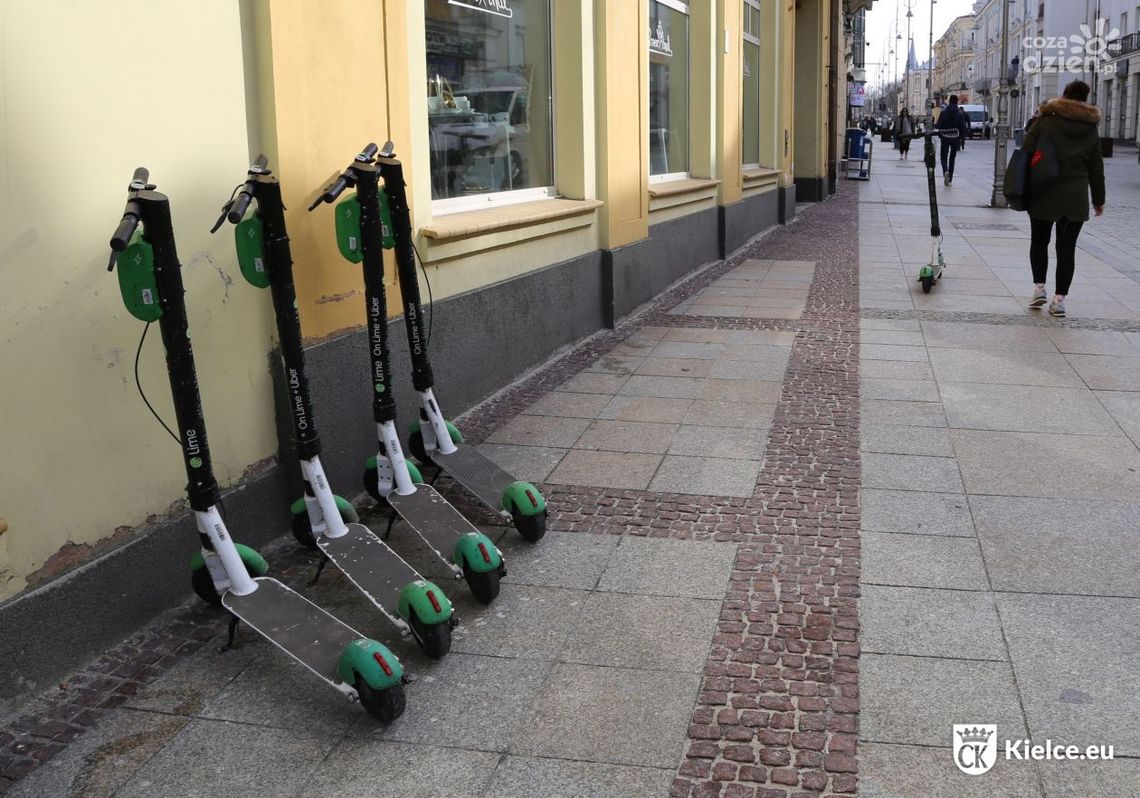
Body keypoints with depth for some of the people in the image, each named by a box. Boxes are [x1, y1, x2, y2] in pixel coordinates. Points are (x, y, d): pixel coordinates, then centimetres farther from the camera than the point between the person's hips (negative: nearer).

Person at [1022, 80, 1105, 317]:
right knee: (1067, 247, 5)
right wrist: (1098, 199, 19)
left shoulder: (1045, 121, -2)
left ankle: (1039, 286, 5)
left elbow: (1027, 152, -5)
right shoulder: (1091, 129, 7)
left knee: (1039, 241, 15)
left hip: (1044, 194, -2)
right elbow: (1096, 168, 11)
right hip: (1076, 198, 2)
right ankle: (1060, 298, 3)